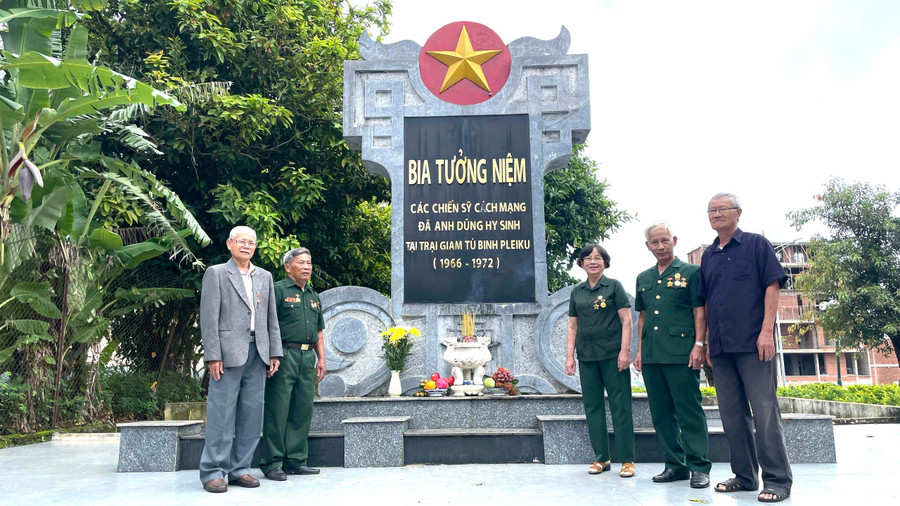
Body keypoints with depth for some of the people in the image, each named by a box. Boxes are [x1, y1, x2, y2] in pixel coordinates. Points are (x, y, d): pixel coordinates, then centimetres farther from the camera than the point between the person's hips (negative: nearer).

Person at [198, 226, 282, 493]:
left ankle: (240, 469, 15)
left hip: (257, 354, 5)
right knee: (222, 414, -3)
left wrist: (274, 352, 8)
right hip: (229, 352, -5)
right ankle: (213, 472, 6)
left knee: (251, 414, 6)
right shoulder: (216, 273, 2)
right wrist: (213, 356, -10)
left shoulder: (265, 277, 16)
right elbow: (208, 317, -4)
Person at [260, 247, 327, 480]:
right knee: (277, 410, -4)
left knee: (303, 410, 9)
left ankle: (296, 460, 18)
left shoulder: (313, 296, 21)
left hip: (307, 357, 7)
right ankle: (272, 463, 5)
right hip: (285, 355, -7)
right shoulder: (278, 290, -2)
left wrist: (321, 358, 16)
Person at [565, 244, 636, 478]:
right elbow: (573, 326, 14)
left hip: (612, 355, -4)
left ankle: (627, 460, 5)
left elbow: (626, 320, -3)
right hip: (587, 356, 4)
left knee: (620, 406, -2)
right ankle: (601, 458, 16)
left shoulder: (614, 286, 2)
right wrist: (570, 356, 7)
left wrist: (625, 351, -11)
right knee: (592, 406, 7)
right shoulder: (577, 291, 12)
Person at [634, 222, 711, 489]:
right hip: (651, 356, 6)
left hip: (681, 353, -6)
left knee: (690, 411, -4)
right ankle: (675, 465, 19)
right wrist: (640, 350, 15)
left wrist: (699, 345, -12)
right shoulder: (643, 279, 17)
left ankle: (699, 467, 4)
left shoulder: (691, 272, 2)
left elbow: (700, 311, -3)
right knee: (661, 414, 9)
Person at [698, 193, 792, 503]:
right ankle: (744, 476, 18)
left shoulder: (756, 244, 3)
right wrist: (706, 341, 15)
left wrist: (767, 330, -14)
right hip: (721, 347, 6)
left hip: (753, 343, -5)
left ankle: (777, 480, 3)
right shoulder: (708, 256, 17)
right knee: (732, 414, 8)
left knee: (764, 410, -5)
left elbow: (772, 286, -5)